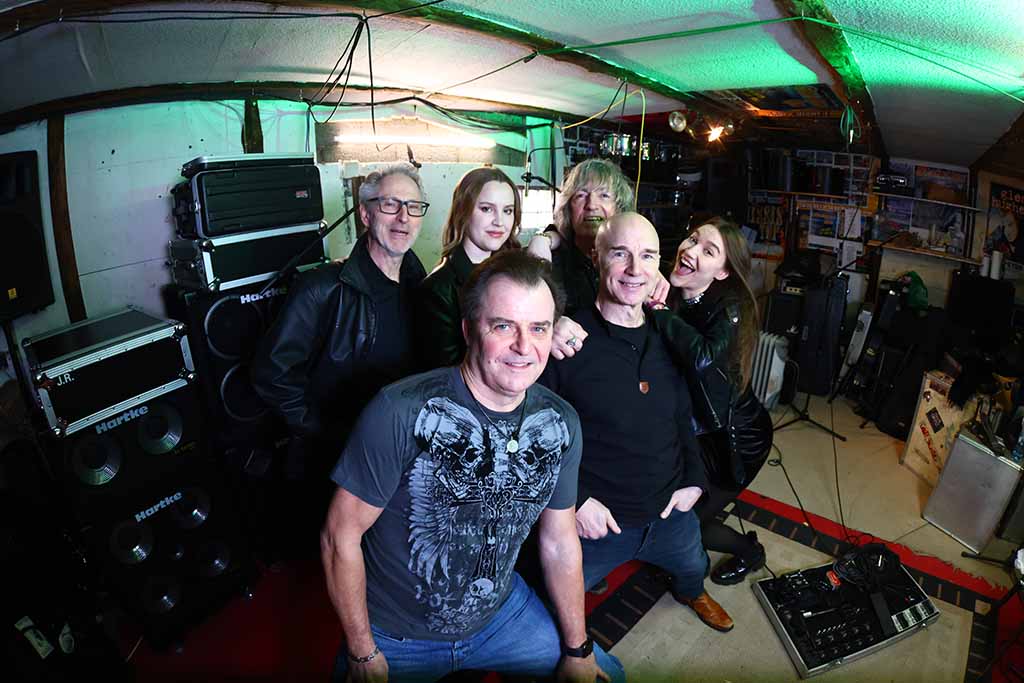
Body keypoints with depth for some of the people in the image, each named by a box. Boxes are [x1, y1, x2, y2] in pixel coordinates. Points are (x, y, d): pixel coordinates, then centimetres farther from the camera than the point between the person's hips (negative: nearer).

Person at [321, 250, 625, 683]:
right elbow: (341, 537, -18)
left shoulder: (561, 423, -11)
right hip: (396, 636, -3)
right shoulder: (402, 413, -28)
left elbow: (560, 541, 0)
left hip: (503, 613, 4)